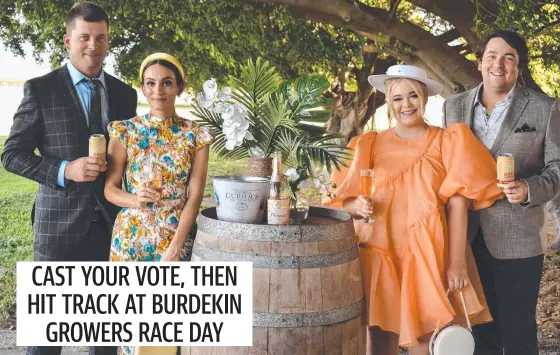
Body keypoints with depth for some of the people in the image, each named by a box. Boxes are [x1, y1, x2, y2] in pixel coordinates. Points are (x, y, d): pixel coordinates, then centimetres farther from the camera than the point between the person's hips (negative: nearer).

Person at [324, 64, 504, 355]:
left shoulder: (446, 142, 4)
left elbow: (457, 204, -3)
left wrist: (457, 261, -11)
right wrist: (358, 207, -15)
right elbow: (344, 201, 8)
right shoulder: (370, 145, 9)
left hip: (428, 259, -1)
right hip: (380, 257, 2)